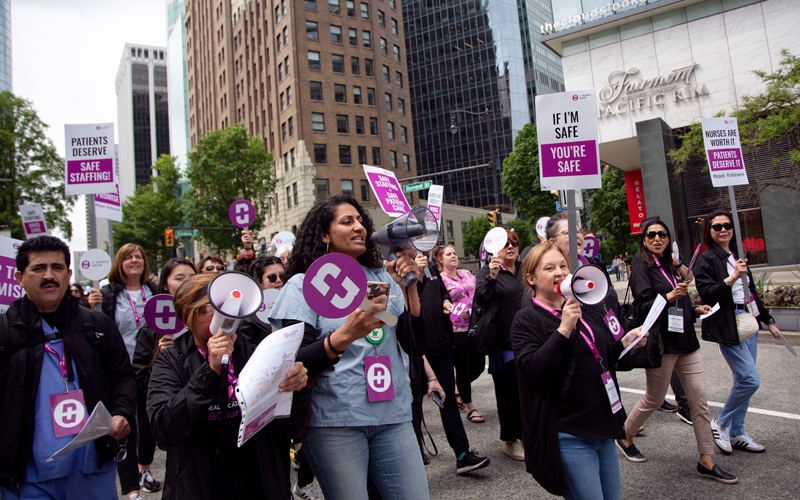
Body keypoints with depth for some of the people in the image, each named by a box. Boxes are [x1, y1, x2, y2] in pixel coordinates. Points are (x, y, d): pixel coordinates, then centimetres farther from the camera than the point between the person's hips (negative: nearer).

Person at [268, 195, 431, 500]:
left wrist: (411, 289, -9)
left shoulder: (383, 278, 9)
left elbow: (416, 347, 4)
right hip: (334, 422, -3)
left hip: (392, 416, 4)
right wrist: (343, 337, -30)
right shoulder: (304, 284, -2)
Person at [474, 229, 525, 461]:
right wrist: (491, 277, -31)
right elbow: (481, 299, -18)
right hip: (504, 343, -5)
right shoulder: (488, 272, -2)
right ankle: (510, 441, 16)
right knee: (508, 391, 2)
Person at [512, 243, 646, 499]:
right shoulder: (526, 320, -11)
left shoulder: (579, 309, 12)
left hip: (603, 428, 8)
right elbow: (534, 371, -24)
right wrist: (563, 328, -29)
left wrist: (624, 343, 6)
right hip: (569, 436, -8)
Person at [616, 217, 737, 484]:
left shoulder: (669, 265, 14)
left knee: (699, 400, 4)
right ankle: (625, 437, 28)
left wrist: (696, 310, 7)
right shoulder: (642, 265, -9)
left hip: (685, 340, 7)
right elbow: (642, 307, -17)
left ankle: (706, 462, 13)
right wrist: (669, 296, -30)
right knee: (654, 399, 5)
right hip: (660, 342, -7)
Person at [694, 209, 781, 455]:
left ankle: (736, 434, 21)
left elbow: (752, 292, 21)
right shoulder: (707, 259, -8)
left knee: (743, 381, 10)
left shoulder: (737, 256, 14)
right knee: (750, 380, -11)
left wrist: (768, 320, 22)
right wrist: (732, 278, -27)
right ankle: (720, 424, 8)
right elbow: (707, 295, -17)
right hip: (728, 328, -8)